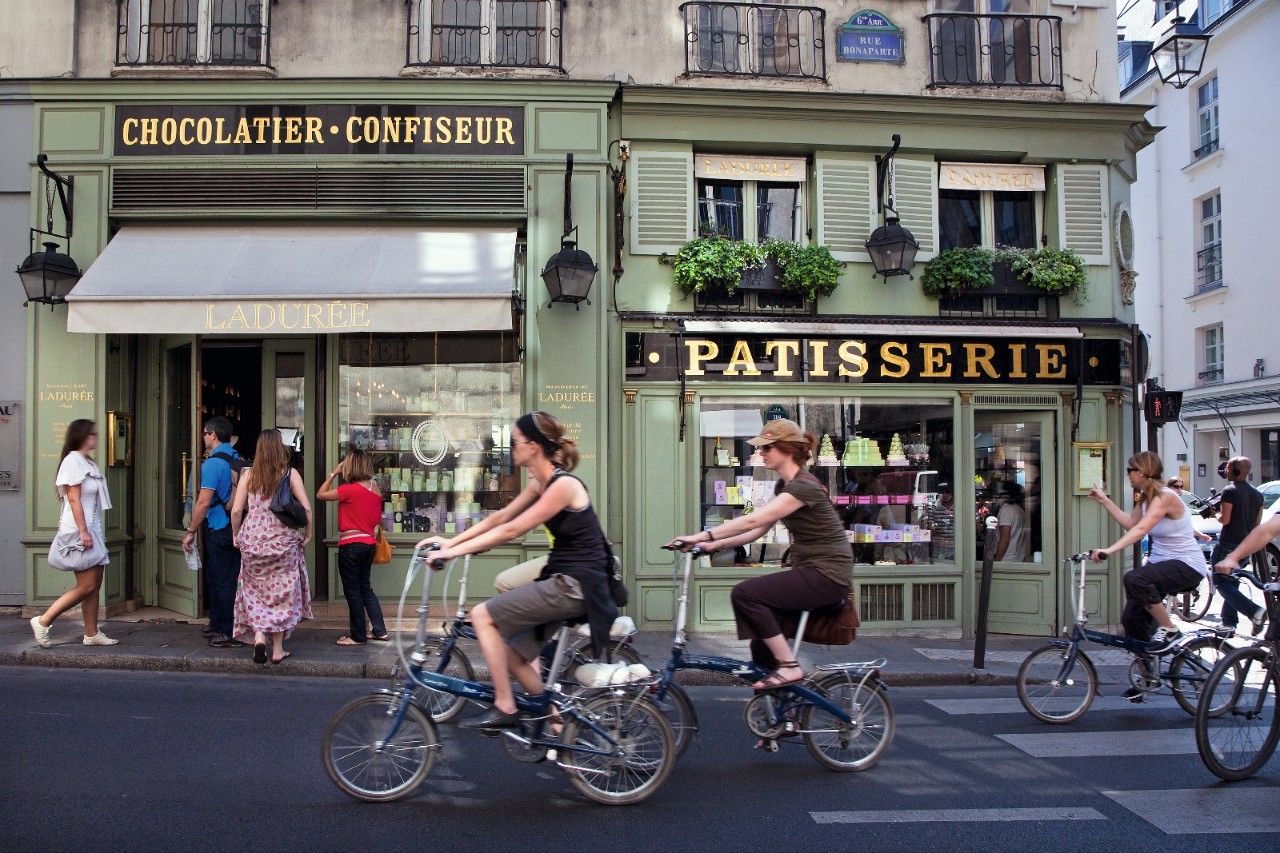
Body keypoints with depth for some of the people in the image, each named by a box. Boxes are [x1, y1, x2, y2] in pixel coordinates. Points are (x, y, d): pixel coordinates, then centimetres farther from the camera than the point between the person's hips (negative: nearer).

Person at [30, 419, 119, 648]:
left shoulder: (87, 463, 16)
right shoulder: (73, 460, -12)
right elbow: (73, 498, -18)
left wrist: (90, 531, 19)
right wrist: (83, 531, -22)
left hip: (91, 530, 10)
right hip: (79, 531, -10)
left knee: (95, 584, 9)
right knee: (86, 586, -10)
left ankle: (92, 634, 13)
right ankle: (43, 621, -2)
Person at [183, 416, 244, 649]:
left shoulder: (213, 463, -15)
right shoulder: (239, 459, 10)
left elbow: (204, 501, -19)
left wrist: (191, 532, -11)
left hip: (219, 531, -8)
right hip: (237, 528, 8)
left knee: (223, 581, -2)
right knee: (213, 577, 20)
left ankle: (228, 633, 2)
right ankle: (217, 625, 30)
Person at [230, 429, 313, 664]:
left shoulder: (248, 475, 0)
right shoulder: (290, 474, -3)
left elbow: (236, 510, -3)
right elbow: (306, 508, -8)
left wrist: (235, 535, 12)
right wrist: (307, 534, 5)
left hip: (252, 539, 1)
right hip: (283, 539, -1)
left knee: (255, 591, 14)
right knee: (281, 592, 8)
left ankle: (258, 636, -6)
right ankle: (278, 650, 11)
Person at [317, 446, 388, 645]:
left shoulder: (349, 489, -17)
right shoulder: (375, 489, 5)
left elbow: (321, 495, -8)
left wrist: (333, 473, -1)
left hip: (351, 544, -7)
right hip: (368, 543, 7)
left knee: (352, 591, 3)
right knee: (365, 588, 17)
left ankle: (358, 636, 9)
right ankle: (380, 631, 18)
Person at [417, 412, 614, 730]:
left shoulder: (564, 485, -19)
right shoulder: (540, 483, 10)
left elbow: (511, 530, -22)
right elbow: (500, 517, 10)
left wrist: (456, 551, -20)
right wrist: (451, 541, 3)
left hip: (577, 585, -9)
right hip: (562, 581, 9)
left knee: (482, 615, -12)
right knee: (513, 653, 11)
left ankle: (505, 708, -5)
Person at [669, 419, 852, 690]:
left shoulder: (803, 487, -18)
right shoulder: (784, 485, 13)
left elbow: (753, 521, -26)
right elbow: (758, 530, 10)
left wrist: (701, 536, -27)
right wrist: (715, 544, -2)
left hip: (828, 576, -9)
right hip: (810, 571, 9)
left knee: (745, 593, -21)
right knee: (762, 647, 4)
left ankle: (789, 667, -13)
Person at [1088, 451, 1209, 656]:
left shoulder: (1164, 497, -21)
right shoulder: (1146, 497, 8)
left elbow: (1140, 529, -35)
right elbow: (1130, 523, 11)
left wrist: (1109, 550, -46)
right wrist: (1105, 500, 10)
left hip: (1187, 565, -9)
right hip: (1161, 561, 9)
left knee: (1135, 579, -35)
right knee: (1131, 619, 0)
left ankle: (1169, 630, -16)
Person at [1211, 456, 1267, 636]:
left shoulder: (1230, 491, -14)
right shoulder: (1257, 494, 10)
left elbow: (1225, 519, -17)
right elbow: (1257, 523, 13)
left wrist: (1217, 514, 2)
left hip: (1228, 544, -8)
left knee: (1221, 581, -4)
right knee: (1232, 583, 17)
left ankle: (1255, 611, -20)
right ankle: (1229, 623, 16)